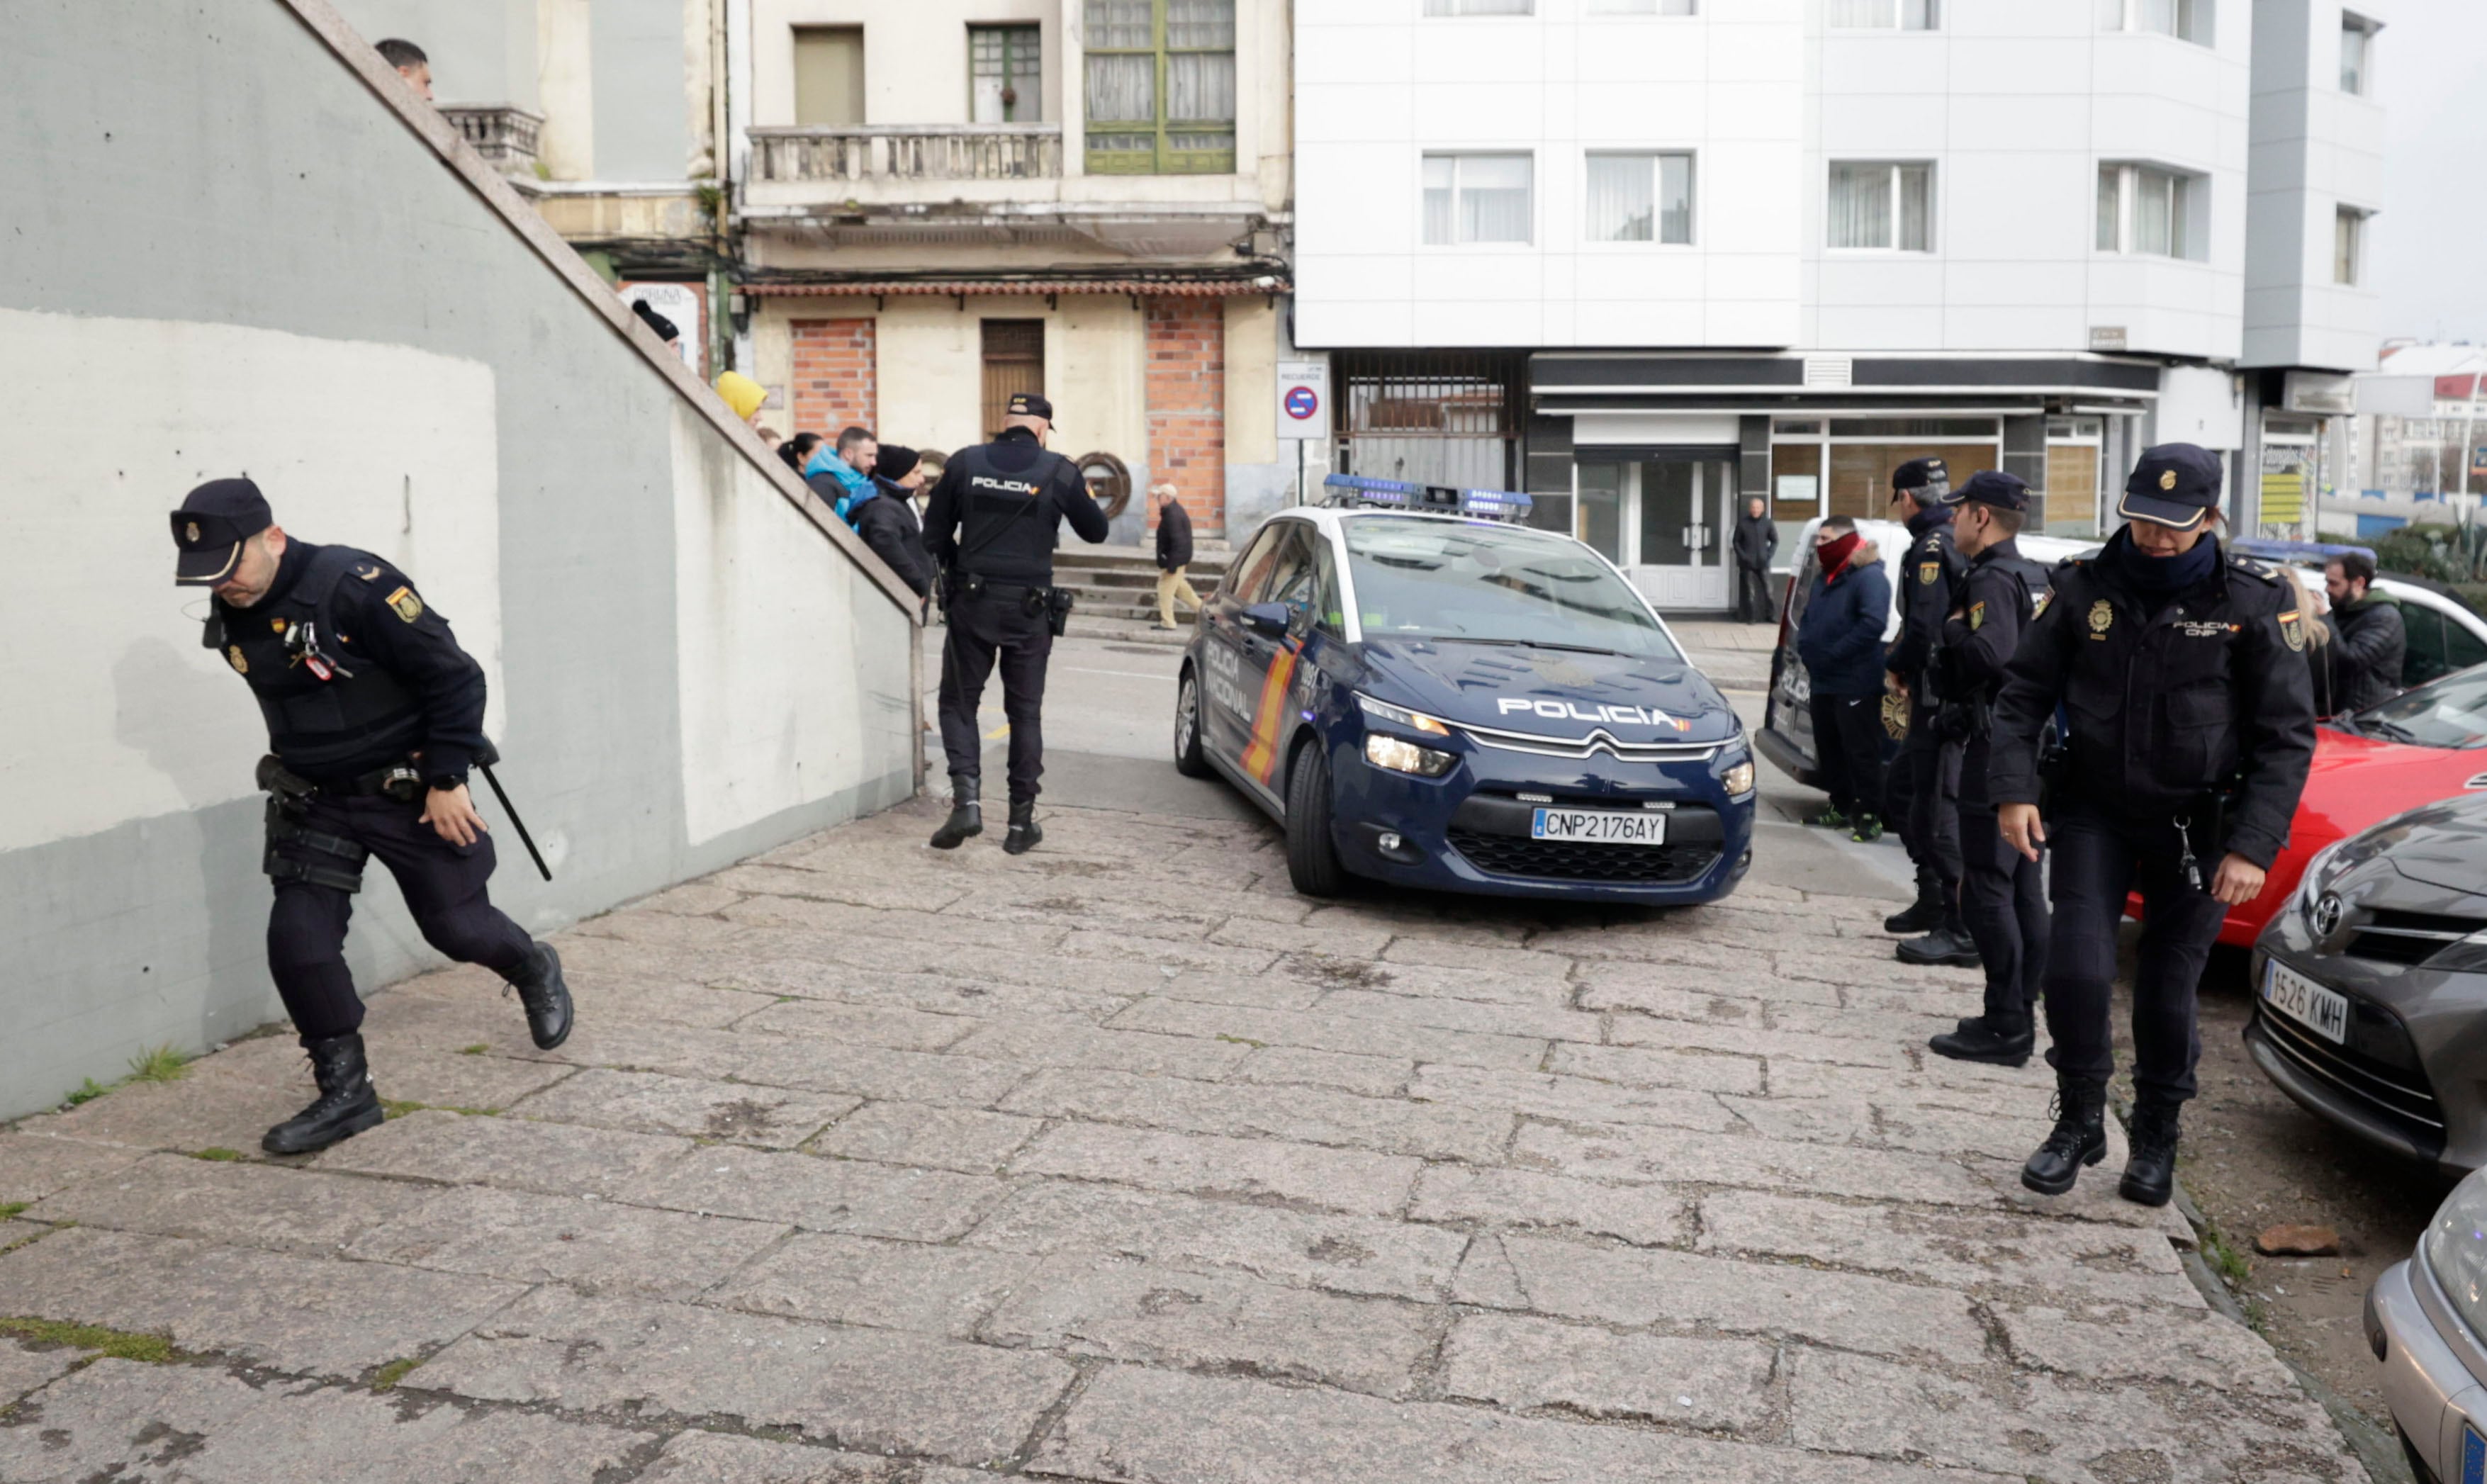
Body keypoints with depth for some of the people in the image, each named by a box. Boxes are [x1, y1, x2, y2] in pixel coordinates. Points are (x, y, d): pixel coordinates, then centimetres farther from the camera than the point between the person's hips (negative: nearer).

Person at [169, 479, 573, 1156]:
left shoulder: (356, 586, -24)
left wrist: (446, 779, -18)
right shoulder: (230, 621, -2)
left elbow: (456, 675, -21)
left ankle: (534, 970, 40)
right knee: (297, 940, -6)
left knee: (455, 925, 6)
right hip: (315, 802, 6)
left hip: (408, 790, -5)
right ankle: (345, 1093, 7)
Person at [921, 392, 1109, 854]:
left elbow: (934, 536, 4)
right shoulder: (1059, 472, -4)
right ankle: (1021, 822, 12)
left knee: (958, 702, 13)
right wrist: (1082, 497, 26)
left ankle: (966, 797, -7)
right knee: (1025, 711, 10)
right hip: (1029, 608, 0)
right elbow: (1096, 532, 9)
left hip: (971, 603, 0)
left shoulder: (965, 463, 0)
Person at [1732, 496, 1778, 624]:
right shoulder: (1743, 523, 0)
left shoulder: (1768, 523, 3)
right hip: (1748, 564, -1)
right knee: (1750, 591, 0)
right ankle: (1752, 617, 5)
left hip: (1763, 563, 1)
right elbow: (1736, 542, 6)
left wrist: (1769, 555, -3)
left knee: (1768, 590, 0)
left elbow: (1775, 541, 10)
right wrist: (1743, 556, -5)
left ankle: (1770, 615, 10)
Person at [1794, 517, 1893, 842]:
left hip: (1856, 685, -9)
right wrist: (1805, 649, 5)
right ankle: (1840, 808, 28)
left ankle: (1870, 815, 2)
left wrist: (1832, 654, -22)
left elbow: (1873, 624, -25)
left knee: (1862, 753, -5)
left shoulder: (1869, 577, -13)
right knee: (1829, 748, 16)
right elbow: (1808, 621, 25)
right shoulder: (1824, 578, 17)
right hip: (1824, 682, 10)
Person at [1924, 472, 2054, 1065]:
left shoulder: (1992, 579, -15)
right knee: (2024, 887, 13)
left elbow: (1990, 655, -30)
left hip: (1998, 748, -10)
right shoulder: (2033, 576, 17)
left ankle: (2005, 1027, -5)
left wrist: (1954, 628, -11)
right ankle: (2020, 1017, 20)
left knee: (1987, 888, -7)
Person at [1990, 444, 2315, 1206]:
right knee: (2076, 967, -11)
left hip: (2197, 827, -1)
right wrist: (2014, 790, -10)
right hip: (2095, 812, 1)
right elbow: (2023, 695, 4)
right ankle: (2079, 1122, 12)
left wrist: (2253, 845, -13)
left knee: (2168, 992, 4)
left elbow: (2288, 736, -6)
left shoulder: (2255, 603, -8)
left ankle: (2157, 1140, 28)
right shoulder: (2086, 587, -3)